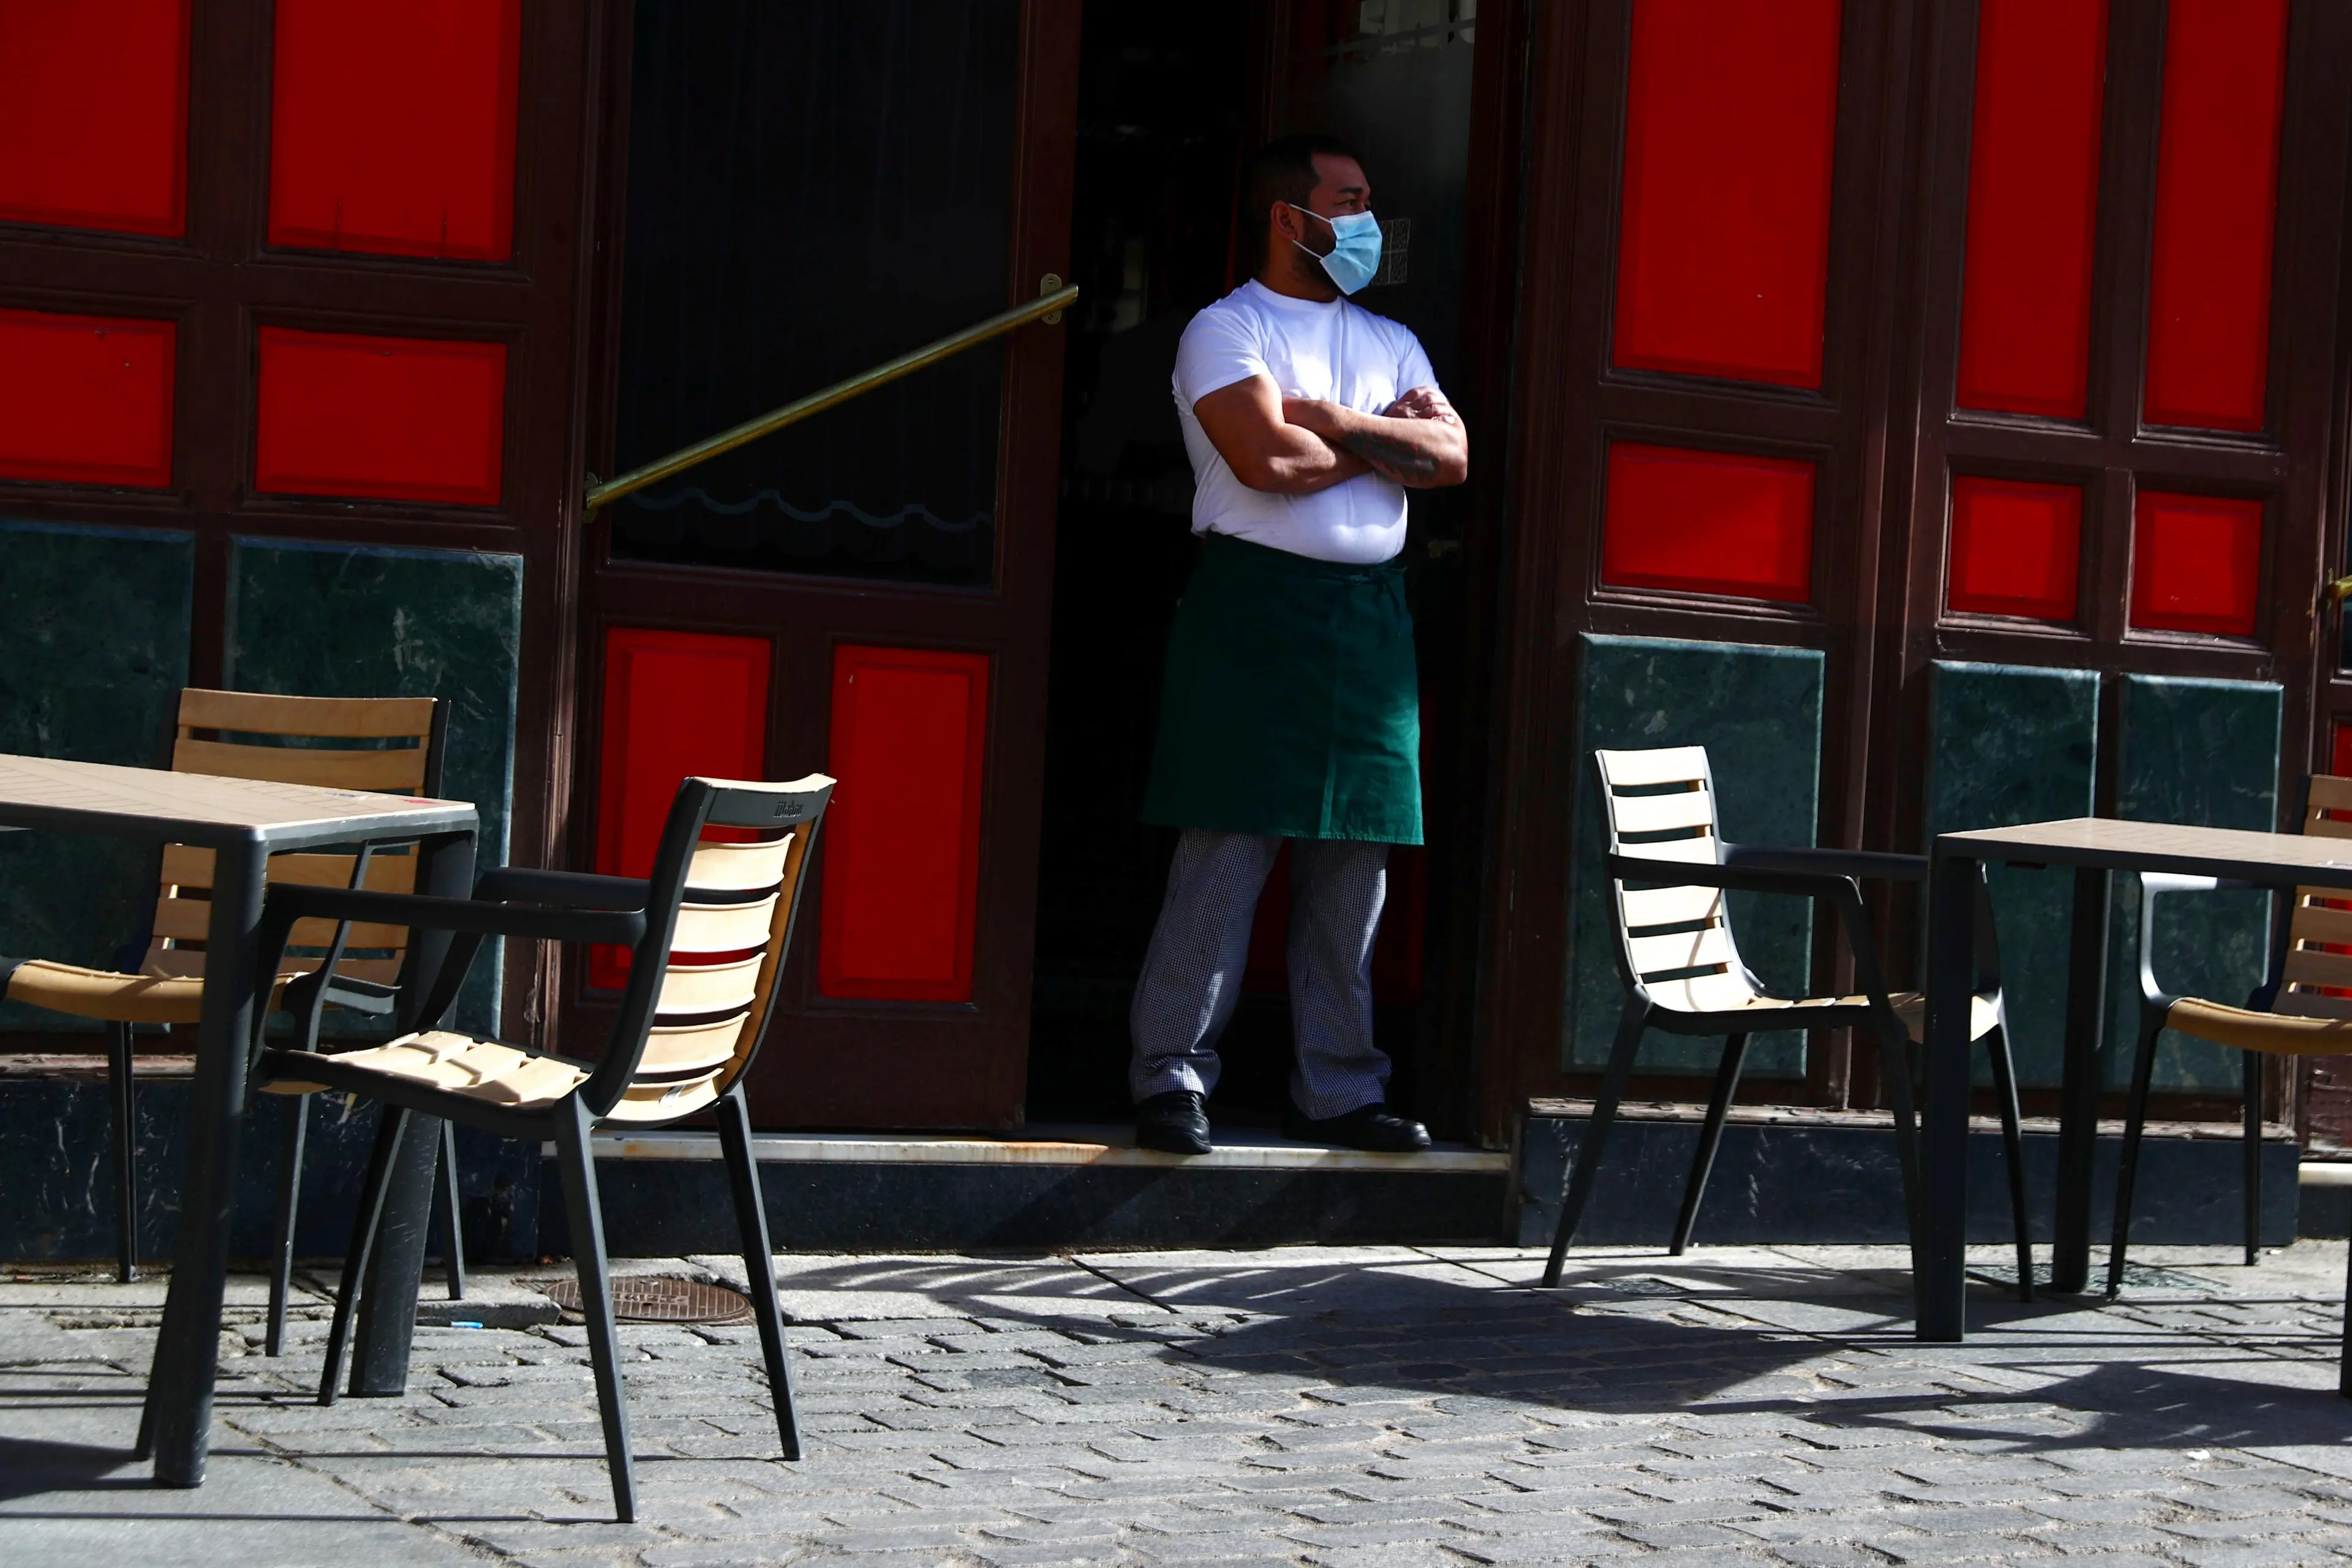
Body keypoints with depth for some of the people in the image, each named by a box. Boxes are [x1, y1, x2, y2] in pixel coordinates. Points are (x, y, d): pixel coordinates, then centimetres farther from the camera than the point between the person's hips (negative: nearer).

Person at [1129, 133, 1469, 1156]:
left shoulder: (1390, 342, 20)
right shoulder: (1227, 329, 0)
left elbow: (1451, 457, 5)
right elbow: (1266, 457, -16)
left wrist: (1333, 420, -7)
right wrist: (1385, 439, 0)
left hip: (1370, 617, 6)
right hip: (1256, 603, -6)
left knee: (1356, 862, 5)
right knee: (1226, 851, -9)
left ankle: (1336, 1089, 12)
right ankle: (1171, 1077, -4)